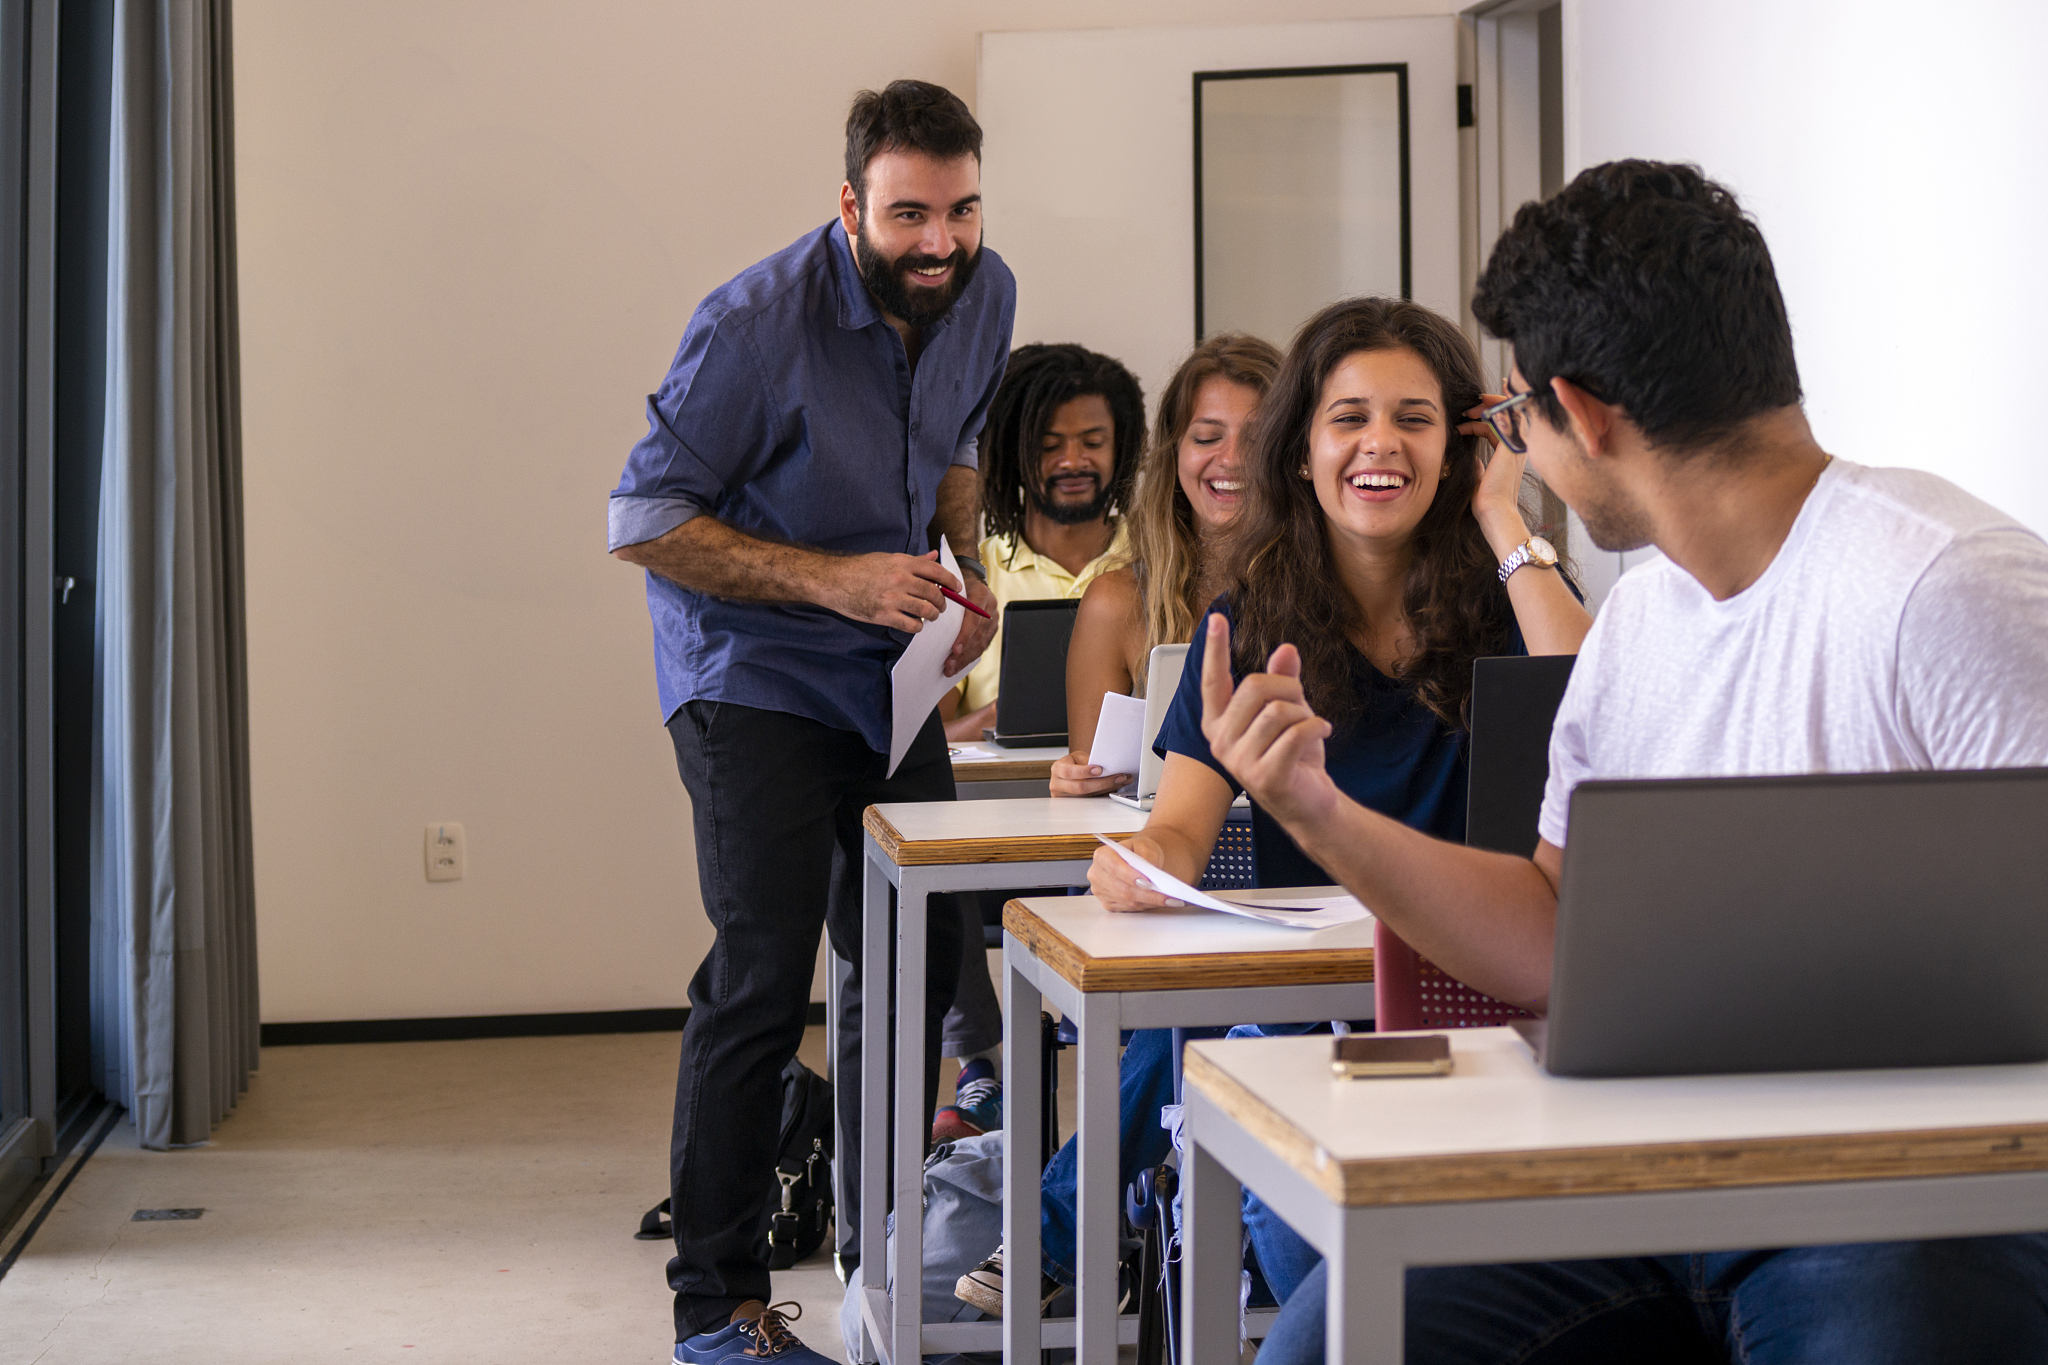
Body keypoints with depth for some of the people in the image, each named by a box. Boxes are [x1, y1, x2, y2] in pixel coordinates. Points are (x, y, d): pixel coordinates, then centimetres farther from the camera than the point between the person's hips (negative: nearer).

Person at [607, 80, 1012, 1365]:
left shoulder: (984, 294, -1)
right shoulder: (757, 323, -21)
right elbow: (645, 523, -19)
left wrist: (954, 572, 0)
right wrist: (834, 578, -26)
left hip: (892, 678, 7)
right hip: (755, 675, -6)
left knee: (916, 965, 9)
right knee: (764, 977, -13)